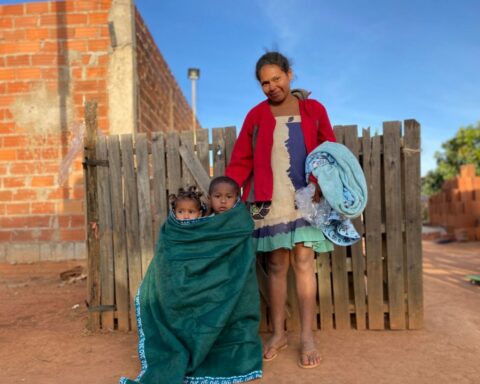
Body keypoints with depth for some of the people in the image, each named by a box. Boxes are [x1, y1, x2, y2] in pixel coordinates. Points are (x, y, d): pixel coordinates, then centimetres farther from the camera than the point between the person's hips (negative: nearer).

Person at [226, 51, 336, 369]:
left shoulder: (314, 110, 9)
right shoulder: (256, 115, 9)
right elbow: (241, 161, 3)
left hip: (305, 197, 0)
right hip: (269, 200, 1)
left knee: (303, 262, -3)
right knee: (276, 265, 5)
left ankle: (308, 337, 6)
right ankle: (278, 333, 16)